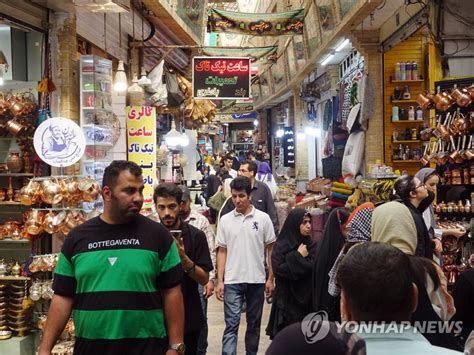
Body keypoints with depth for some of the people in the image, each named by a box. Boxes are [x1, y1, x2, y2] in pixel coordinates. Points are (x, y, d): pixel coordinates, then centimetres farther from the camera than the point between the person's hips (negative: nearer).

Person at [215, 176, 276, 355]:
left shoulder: (263, 218, -1)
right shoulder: (225, 220, 1)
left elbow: (271, 250, 3)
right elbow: (222, 252, 4)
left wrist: (270, 278, 0)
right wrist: (219, 281, -1)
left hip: (256, 280, 1)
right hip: (232, 281, 0)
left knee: (254, 323, 13)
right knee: (231, 324, -4)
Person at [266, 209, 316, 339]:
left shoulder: (312, 246, 7)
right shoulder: (280, 246, -2)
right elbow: (278, 269, -16)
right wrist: (298, 257, -9)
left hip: (307, 300, 3)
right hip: (287, 301, -3)